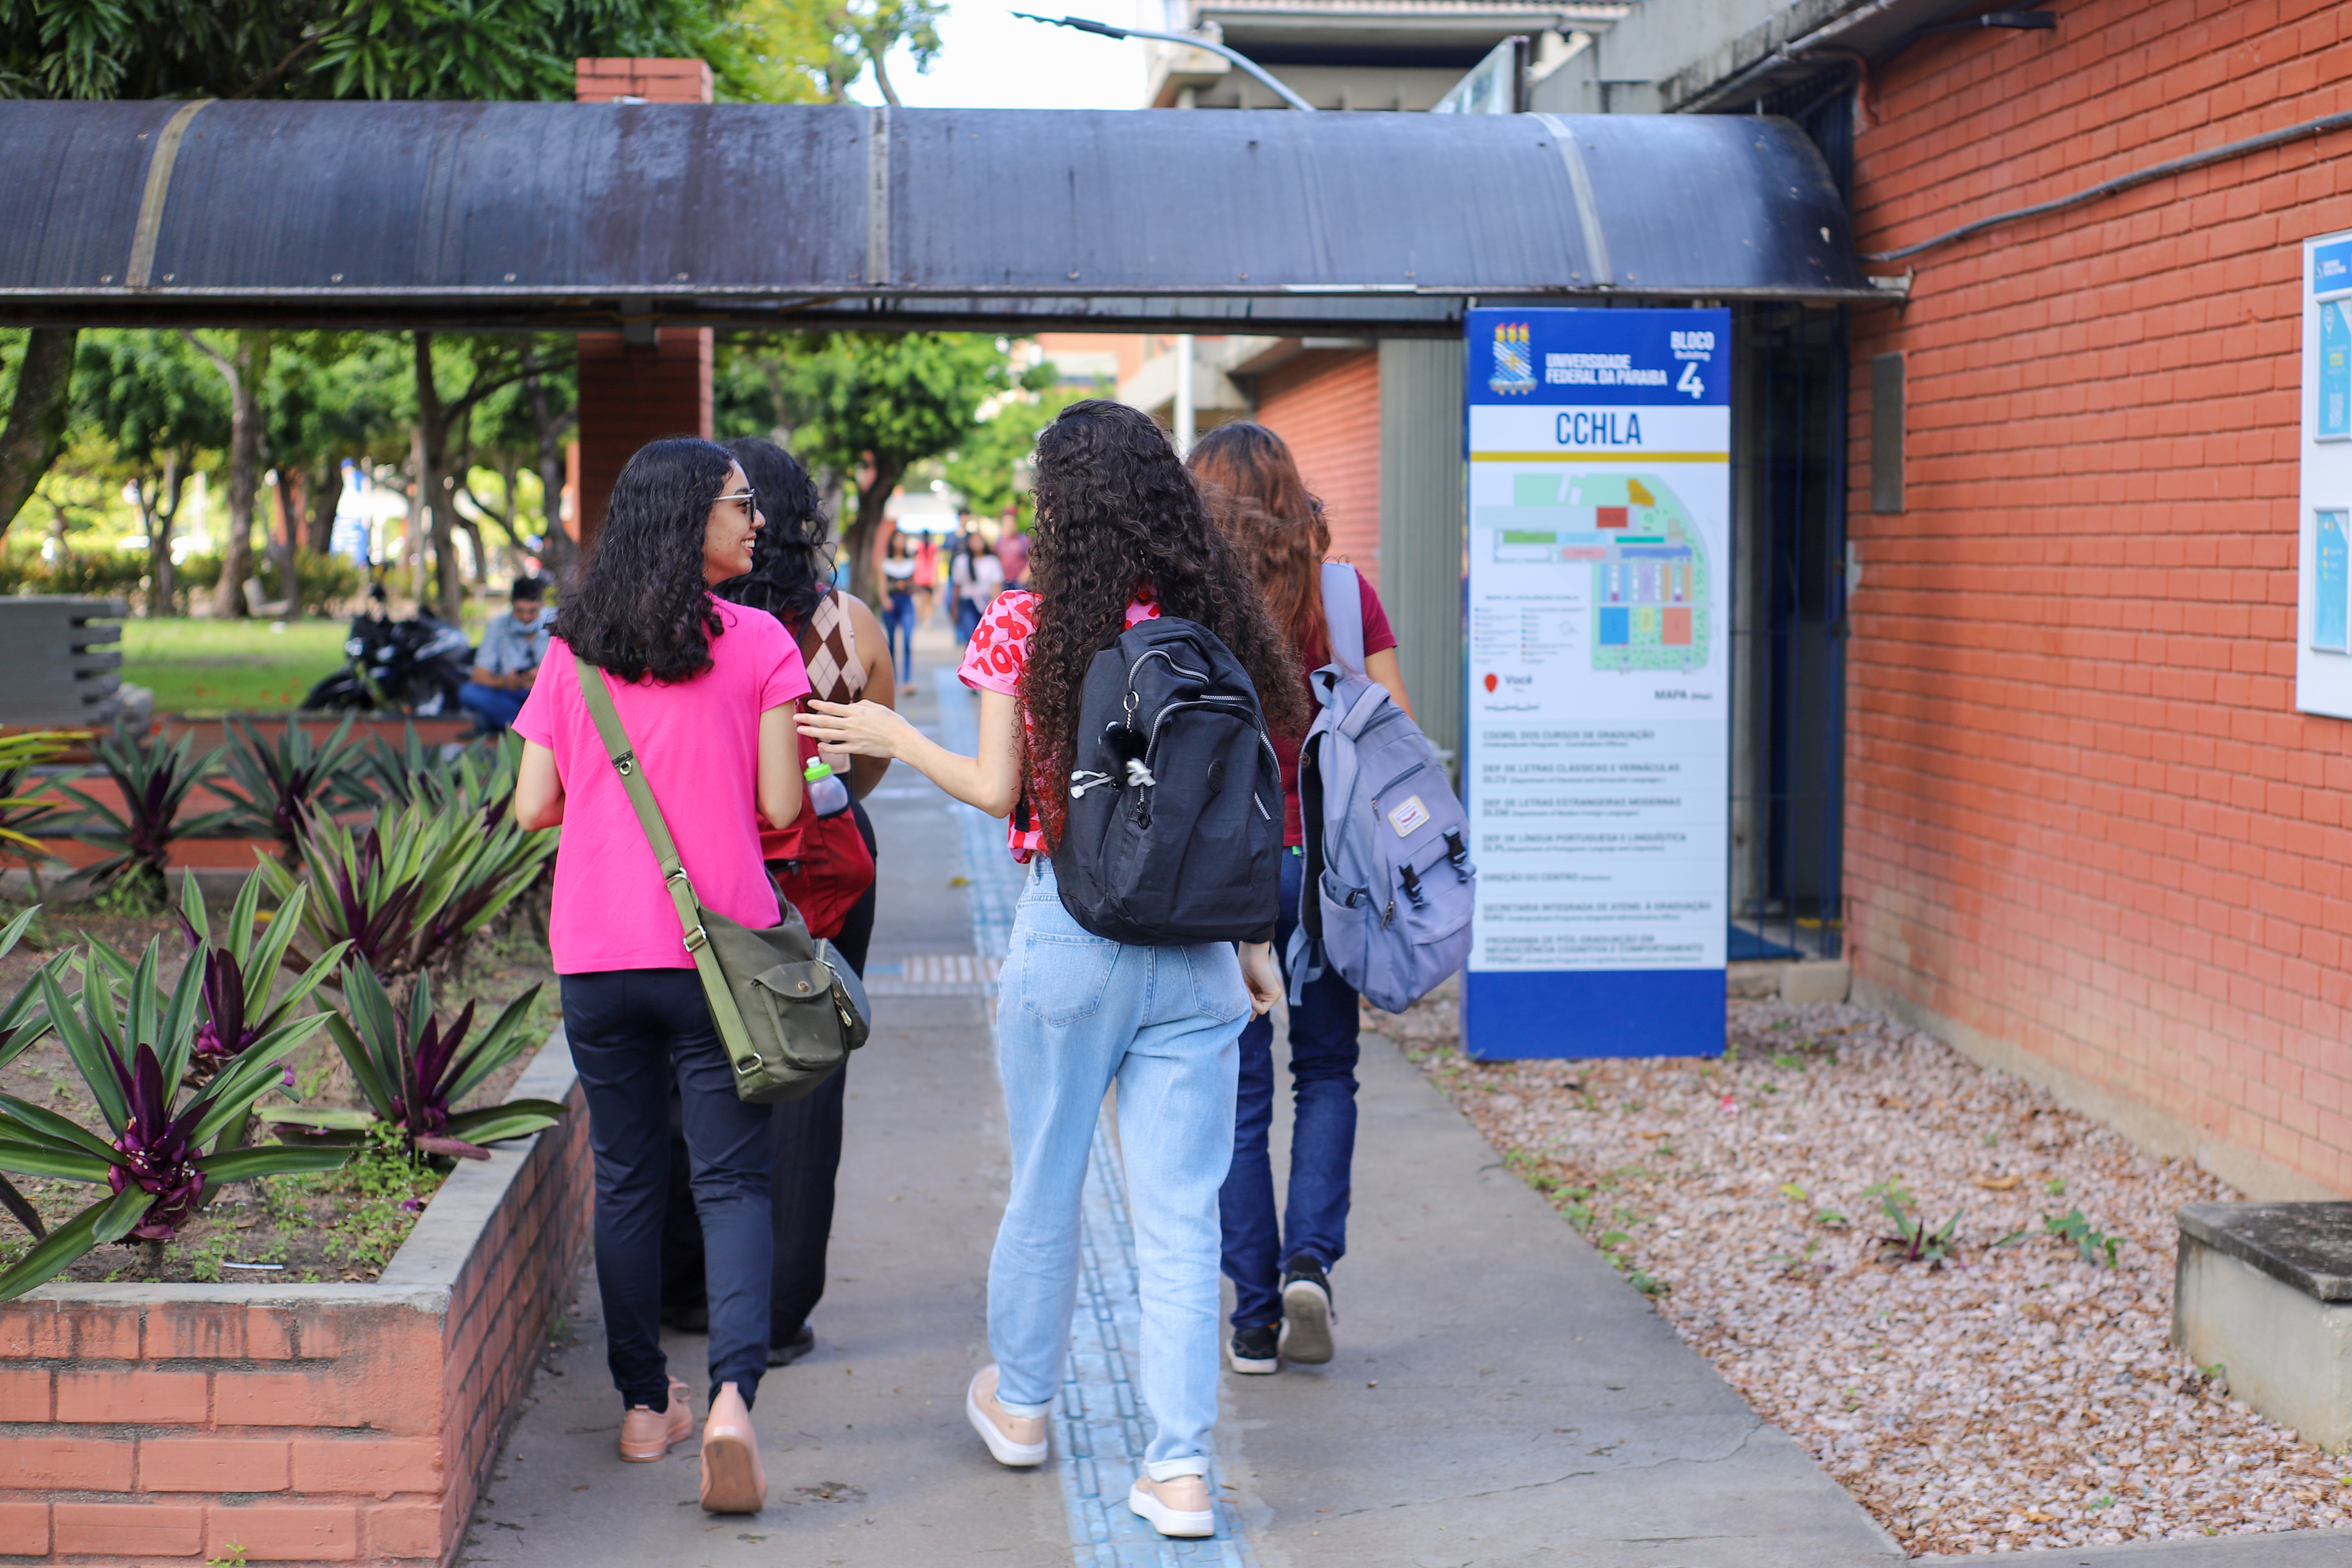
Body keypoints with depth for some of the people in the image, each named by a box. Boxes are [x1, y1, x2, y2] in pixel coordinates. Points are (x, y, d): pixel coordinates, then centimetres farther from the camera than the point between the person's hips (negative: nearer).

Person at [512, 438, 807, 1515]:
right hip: (717, 949, -3)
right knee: (733, 1181, 2)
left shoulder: (573, 650, 4)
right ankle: (732, 1396, -16)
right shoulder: (757, 645, -5)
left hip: (596, 957, 3)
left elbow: (533, 808, 4)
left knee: (626, 1182, 14)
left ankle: (644, 1405, 20)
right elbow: (782, 805, -7)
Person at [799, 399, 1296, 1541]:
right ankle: (1182, 1467, 3)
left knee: (1045, 1187, 17)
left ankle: (1019, 1404, 36)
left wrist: (893, 737, 10)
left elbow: (998, 790, -5)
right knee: (1181, 1213, 4)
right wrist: (1253, 943, 12)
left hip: (1070, 929, -2)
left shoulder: (1022, 628, -7)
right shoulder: (1212, 625, 2)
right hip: (1193, 939, 2)